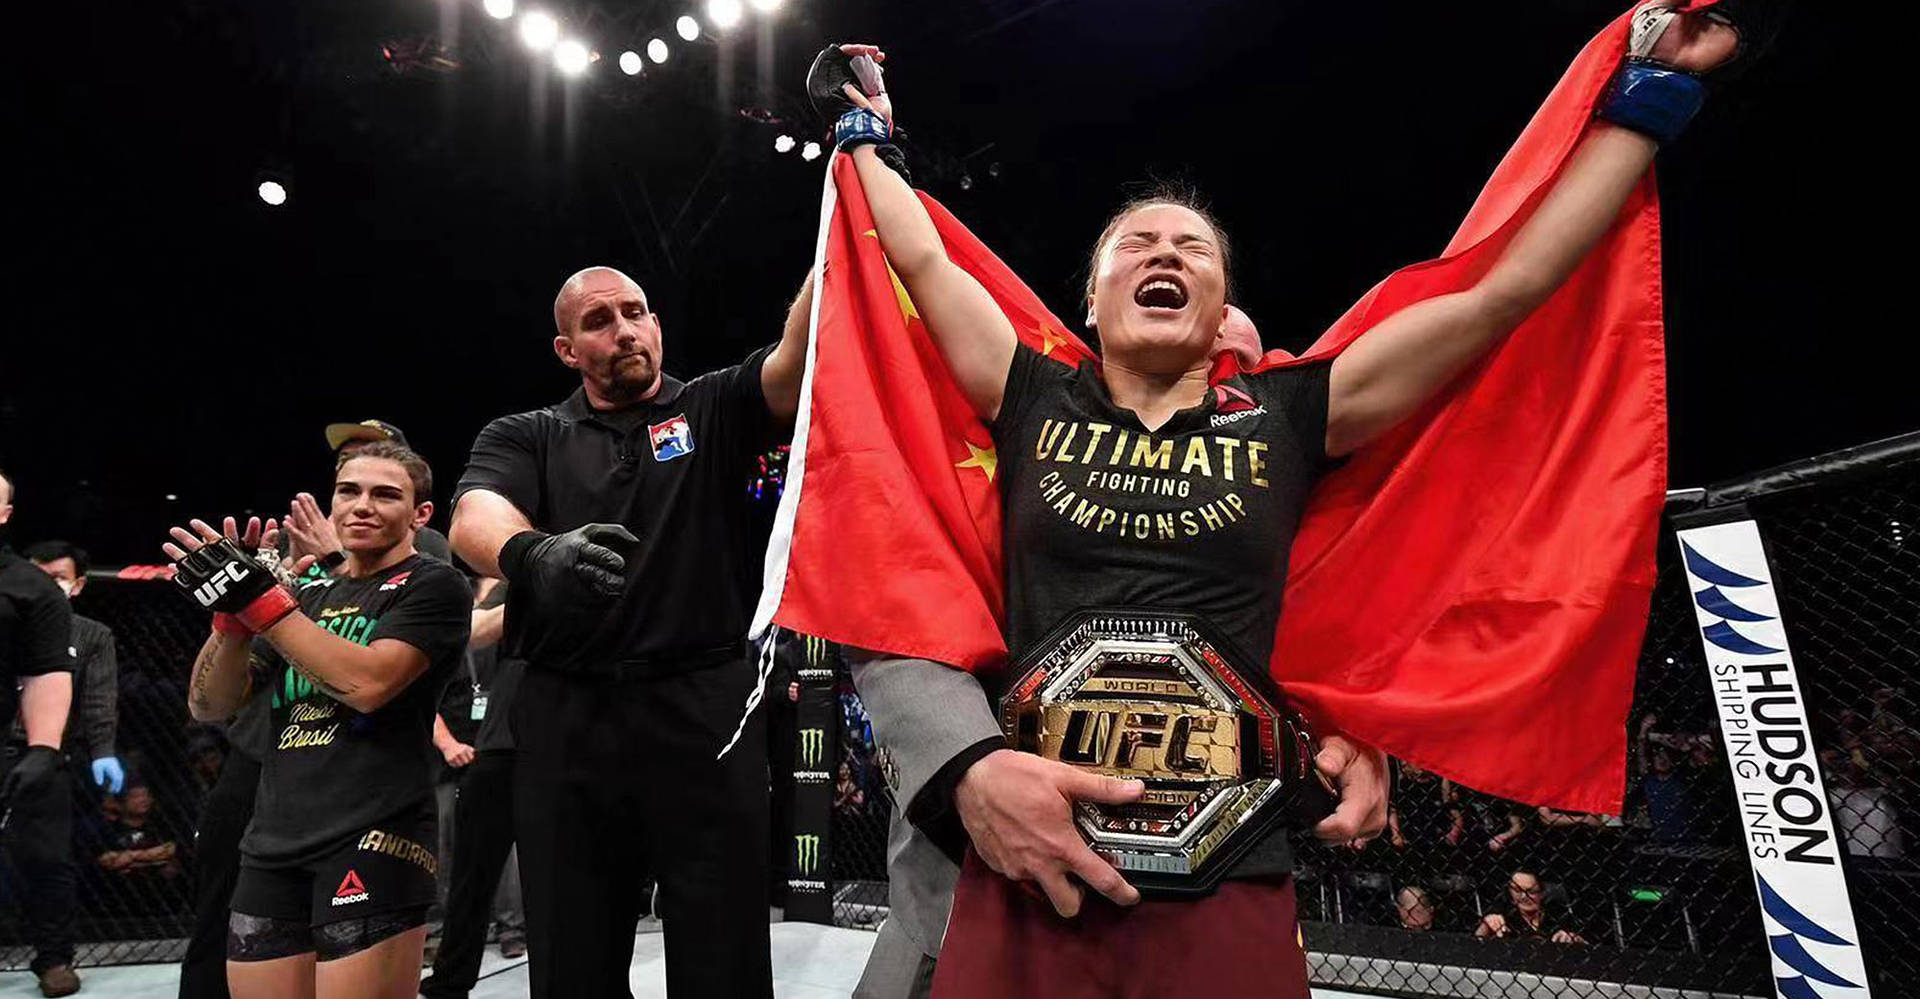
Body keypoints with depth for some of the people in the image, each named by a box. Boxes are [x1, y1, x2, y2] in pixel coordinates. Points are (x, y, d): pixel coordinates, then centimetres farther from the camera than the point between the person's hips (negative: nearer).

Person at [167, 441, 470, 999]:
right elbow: (210, 707, 13)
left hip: (374, 840, -6)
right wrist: (233, 610, -4)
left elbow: (368, 683, -16)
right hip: (271, 848, 6)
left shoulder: (433, 585, 1)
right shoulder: (308, 594, 19)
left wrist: (259, 599, -13)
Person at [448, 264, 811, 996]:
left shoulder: (712, 408, 11)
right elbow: (474, 522, -10)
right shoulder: (523, 437, 11)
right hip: (567, 722, 2)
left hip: (706, 710, -1)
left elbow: (799, 360, -8)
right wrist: (536, 553, -33)